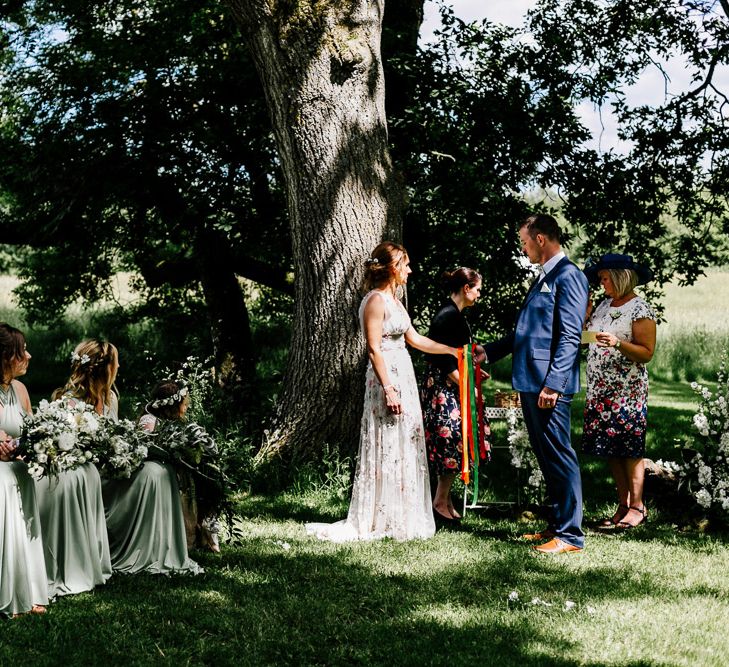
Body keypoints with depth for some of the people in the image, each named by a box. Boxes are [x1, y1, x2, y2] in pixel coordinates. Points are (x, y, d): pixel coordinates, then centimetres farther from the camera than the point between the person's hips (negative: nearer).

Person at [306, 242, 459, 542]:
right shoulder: (375, 300, -14)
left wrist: (452, 350, 21)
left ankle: (401, 517, 18)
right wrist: (388, 389, -21)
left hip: (402, 376, 10)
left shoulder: (393, 300, 15)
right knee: (385, 449, -5)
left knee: (405, 448, 12)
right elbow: (374, 349, -18)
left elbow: (415, 339, 21)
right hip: (386, 378, -10)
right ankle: (371, 521, 2)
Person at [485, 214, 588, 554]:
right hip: (529, 382, 10)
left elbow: (570, 337, -17)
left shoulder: (568, 276, -10)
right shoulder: (542, 278, 20)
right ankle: (556, 525, 22)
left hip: (550, 384, -10)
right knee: (545, 455, 14)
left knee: (559, 456, -6)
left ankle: (570, 535, -1)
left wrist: (553, 384, -22)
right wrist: (487, 352, 27)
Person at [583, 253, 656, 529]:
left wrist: (618, 343, -25)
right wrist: (584, 319, 3)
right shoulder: (604, 305, 13)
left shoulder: (640, 310, -9)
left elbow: (647, 353, -13)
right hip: (600, 389, 7)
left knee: (629, 449, -4)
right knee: (610, 450, 7)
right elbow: (587, 337, 17)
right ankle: (623, 505, 13)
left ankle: (637, 507, 3)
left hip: (627, 391, -7)